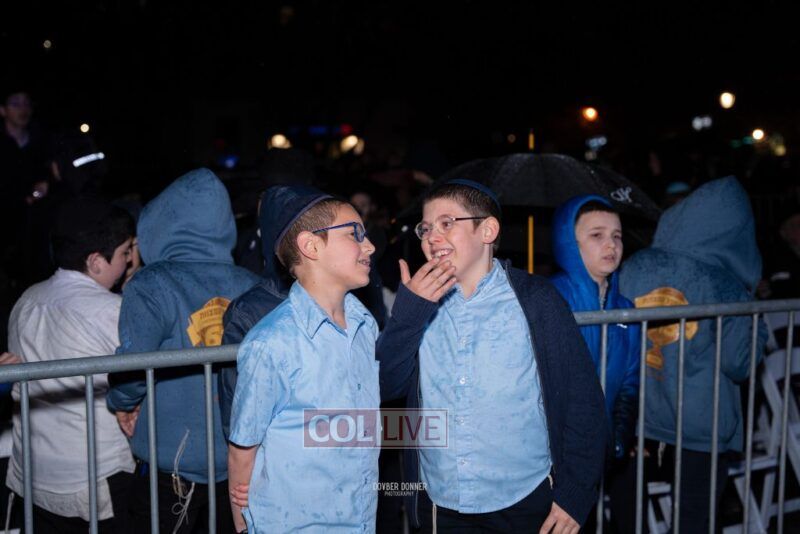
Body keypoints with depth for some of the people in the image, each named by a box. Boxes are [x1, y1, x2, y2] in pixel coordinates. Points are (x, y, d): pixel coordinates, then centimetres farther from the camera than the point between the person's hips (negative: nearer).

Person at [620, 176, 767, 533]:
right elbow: (739, 366, -8)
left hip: (635, 420, 3)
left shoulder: (636, 268, -9)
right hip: (702, 432, -3)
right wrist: (754, 321, 5)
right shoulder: (729, 289, -16)